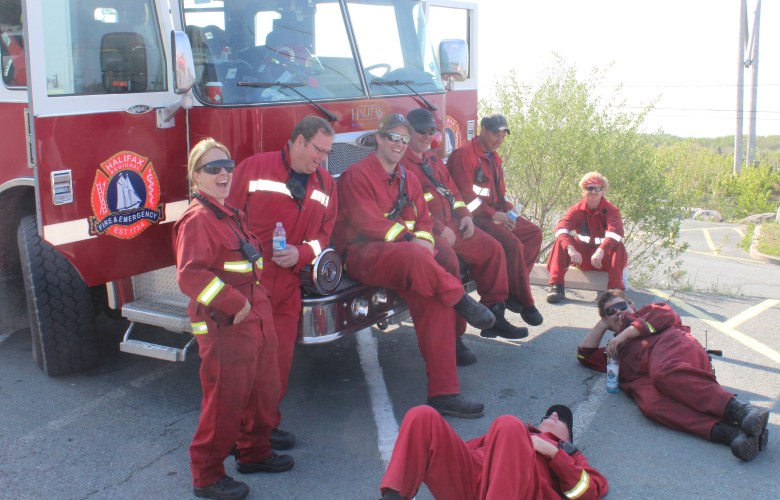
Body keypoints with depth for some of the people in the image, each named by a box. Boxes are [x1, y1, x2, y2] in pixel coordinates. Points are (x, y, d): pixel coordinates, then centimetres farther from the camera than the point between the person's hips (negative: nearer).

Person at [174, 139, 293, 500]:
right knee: (225, 400, -1)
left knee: (264, 391, 20)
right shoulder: (197, 219, -16)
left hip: (256, 321, 10)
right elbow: (190, 276, -26)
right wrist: (234, 304, -25)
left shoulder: (231, 215, 14)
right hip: (224, 328, -9)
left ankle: (255, 452, 39)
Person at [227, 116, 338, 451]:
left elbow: (325, 234, 13)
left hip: (287, 284, 5)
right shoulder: (254, 168, -5)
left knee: (280, 358, 10)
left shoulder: (325, 184, 12)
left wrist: (300, 253, -7)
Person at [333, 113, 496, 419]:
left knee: (435, 302, -20)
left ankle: (443, 393, -19)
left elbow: (423, 220, 18)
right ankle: (461, 300, -18)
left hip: (403, 259, 6)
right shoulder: (357, 175, -2)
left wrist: (424, 239, -5)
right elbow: (368, 224, -13)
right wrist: (410, 239, -15)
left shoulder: (408, 179, 21)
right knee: (412, 254, -41)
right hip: (363, 255, -6)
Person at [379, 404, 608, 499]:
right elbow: (467, 447, 27)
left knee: (508, 425, -32)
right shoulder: (522, 432, 41)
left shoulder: (568, 454, 35)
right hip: (469, 478, 4)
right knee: (423, 417, -16)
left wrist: (553, 452, 7)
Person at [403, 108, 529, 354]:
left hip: (450, 223, 10)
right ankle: (451, 339, -27)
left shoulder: (433, 159, 23)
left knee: (492, 248, 4)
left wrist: (464, 215, 6)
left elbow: (451, 189, 25)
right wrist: (439, 229, -20)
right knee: (448, 259, -34)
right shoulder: (401, 161, -8)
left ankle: (494, 316, 12)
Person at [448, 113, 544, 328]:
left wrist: (508, 211, 2)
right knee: (512, 243, -26)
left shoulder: (494, 157, 18)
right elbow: (465, 195, -20)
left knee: (534, 233, 4)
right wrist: (493, 215, -21)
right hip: (475, 218, -10)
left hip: (495, 213, 10)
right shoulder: (464, 154, -12)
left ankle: (512, 288, -3)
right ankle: (525, 303, -12)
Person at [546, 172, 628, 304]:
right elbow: (561, 228, -24)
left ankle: (615, 290, -34)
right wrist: (570, 249, -44)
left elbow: (616, 231, -32)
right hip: (582, 255, 2)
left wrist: (601, 251, -50)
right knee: (560, 242, -23)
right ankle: (556, 286, -32)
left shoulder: (611, 210, -12)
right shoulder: (576, 209, -7)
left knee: (619, 246, -32)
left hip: (604, 258, -2)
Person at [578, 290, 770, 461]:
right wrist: (603, 323, 44)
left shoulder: (646, 313, 35)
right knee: (652, 405, -37)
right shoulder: (616, 349, 45)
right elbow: (585, 354, 43)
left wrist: (626, 333, 9)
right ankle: (731, 433, -55)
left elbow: (666, 314, 14)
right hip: (643, 377, 3)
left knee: (664, 372, -42)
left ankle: (739, 410, -53)